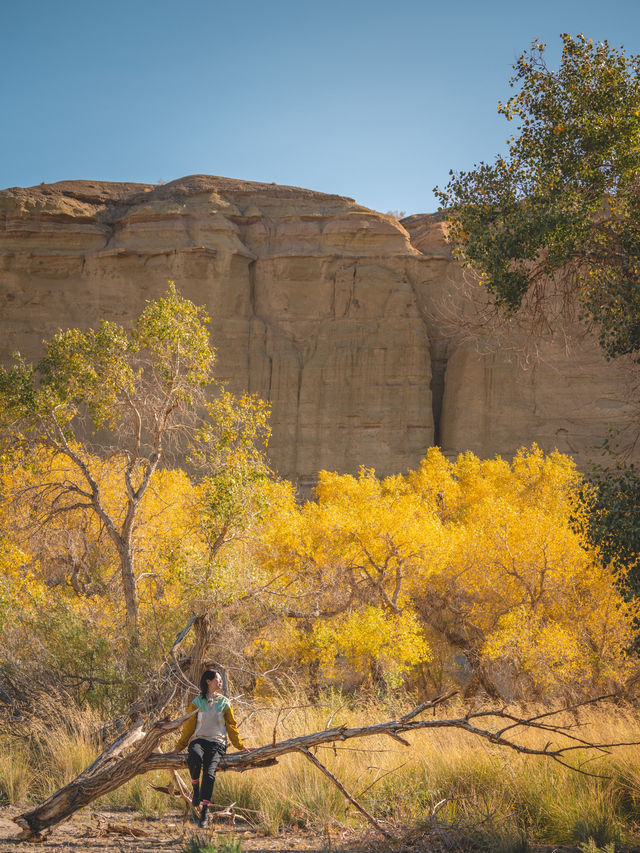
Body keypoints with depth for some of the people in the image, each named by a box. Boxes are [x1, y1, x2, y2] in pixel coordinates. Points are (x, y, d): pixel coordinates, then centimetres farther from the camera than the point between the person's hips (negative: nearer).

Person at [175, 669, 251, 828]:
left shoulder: (224, 702, 14)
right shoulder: (197, 702, 10)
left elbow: (231, 726, 17)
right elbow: (189, 726, 11)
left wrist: (240, 746, 12)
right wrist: (179, 747, 8)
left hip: (217, 742, 0)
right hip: (198, 740, 0)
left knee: (209, 772, -27)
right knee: (194, 756, -37)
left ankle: (205, 810, -27)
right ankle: (196, 788, -16)